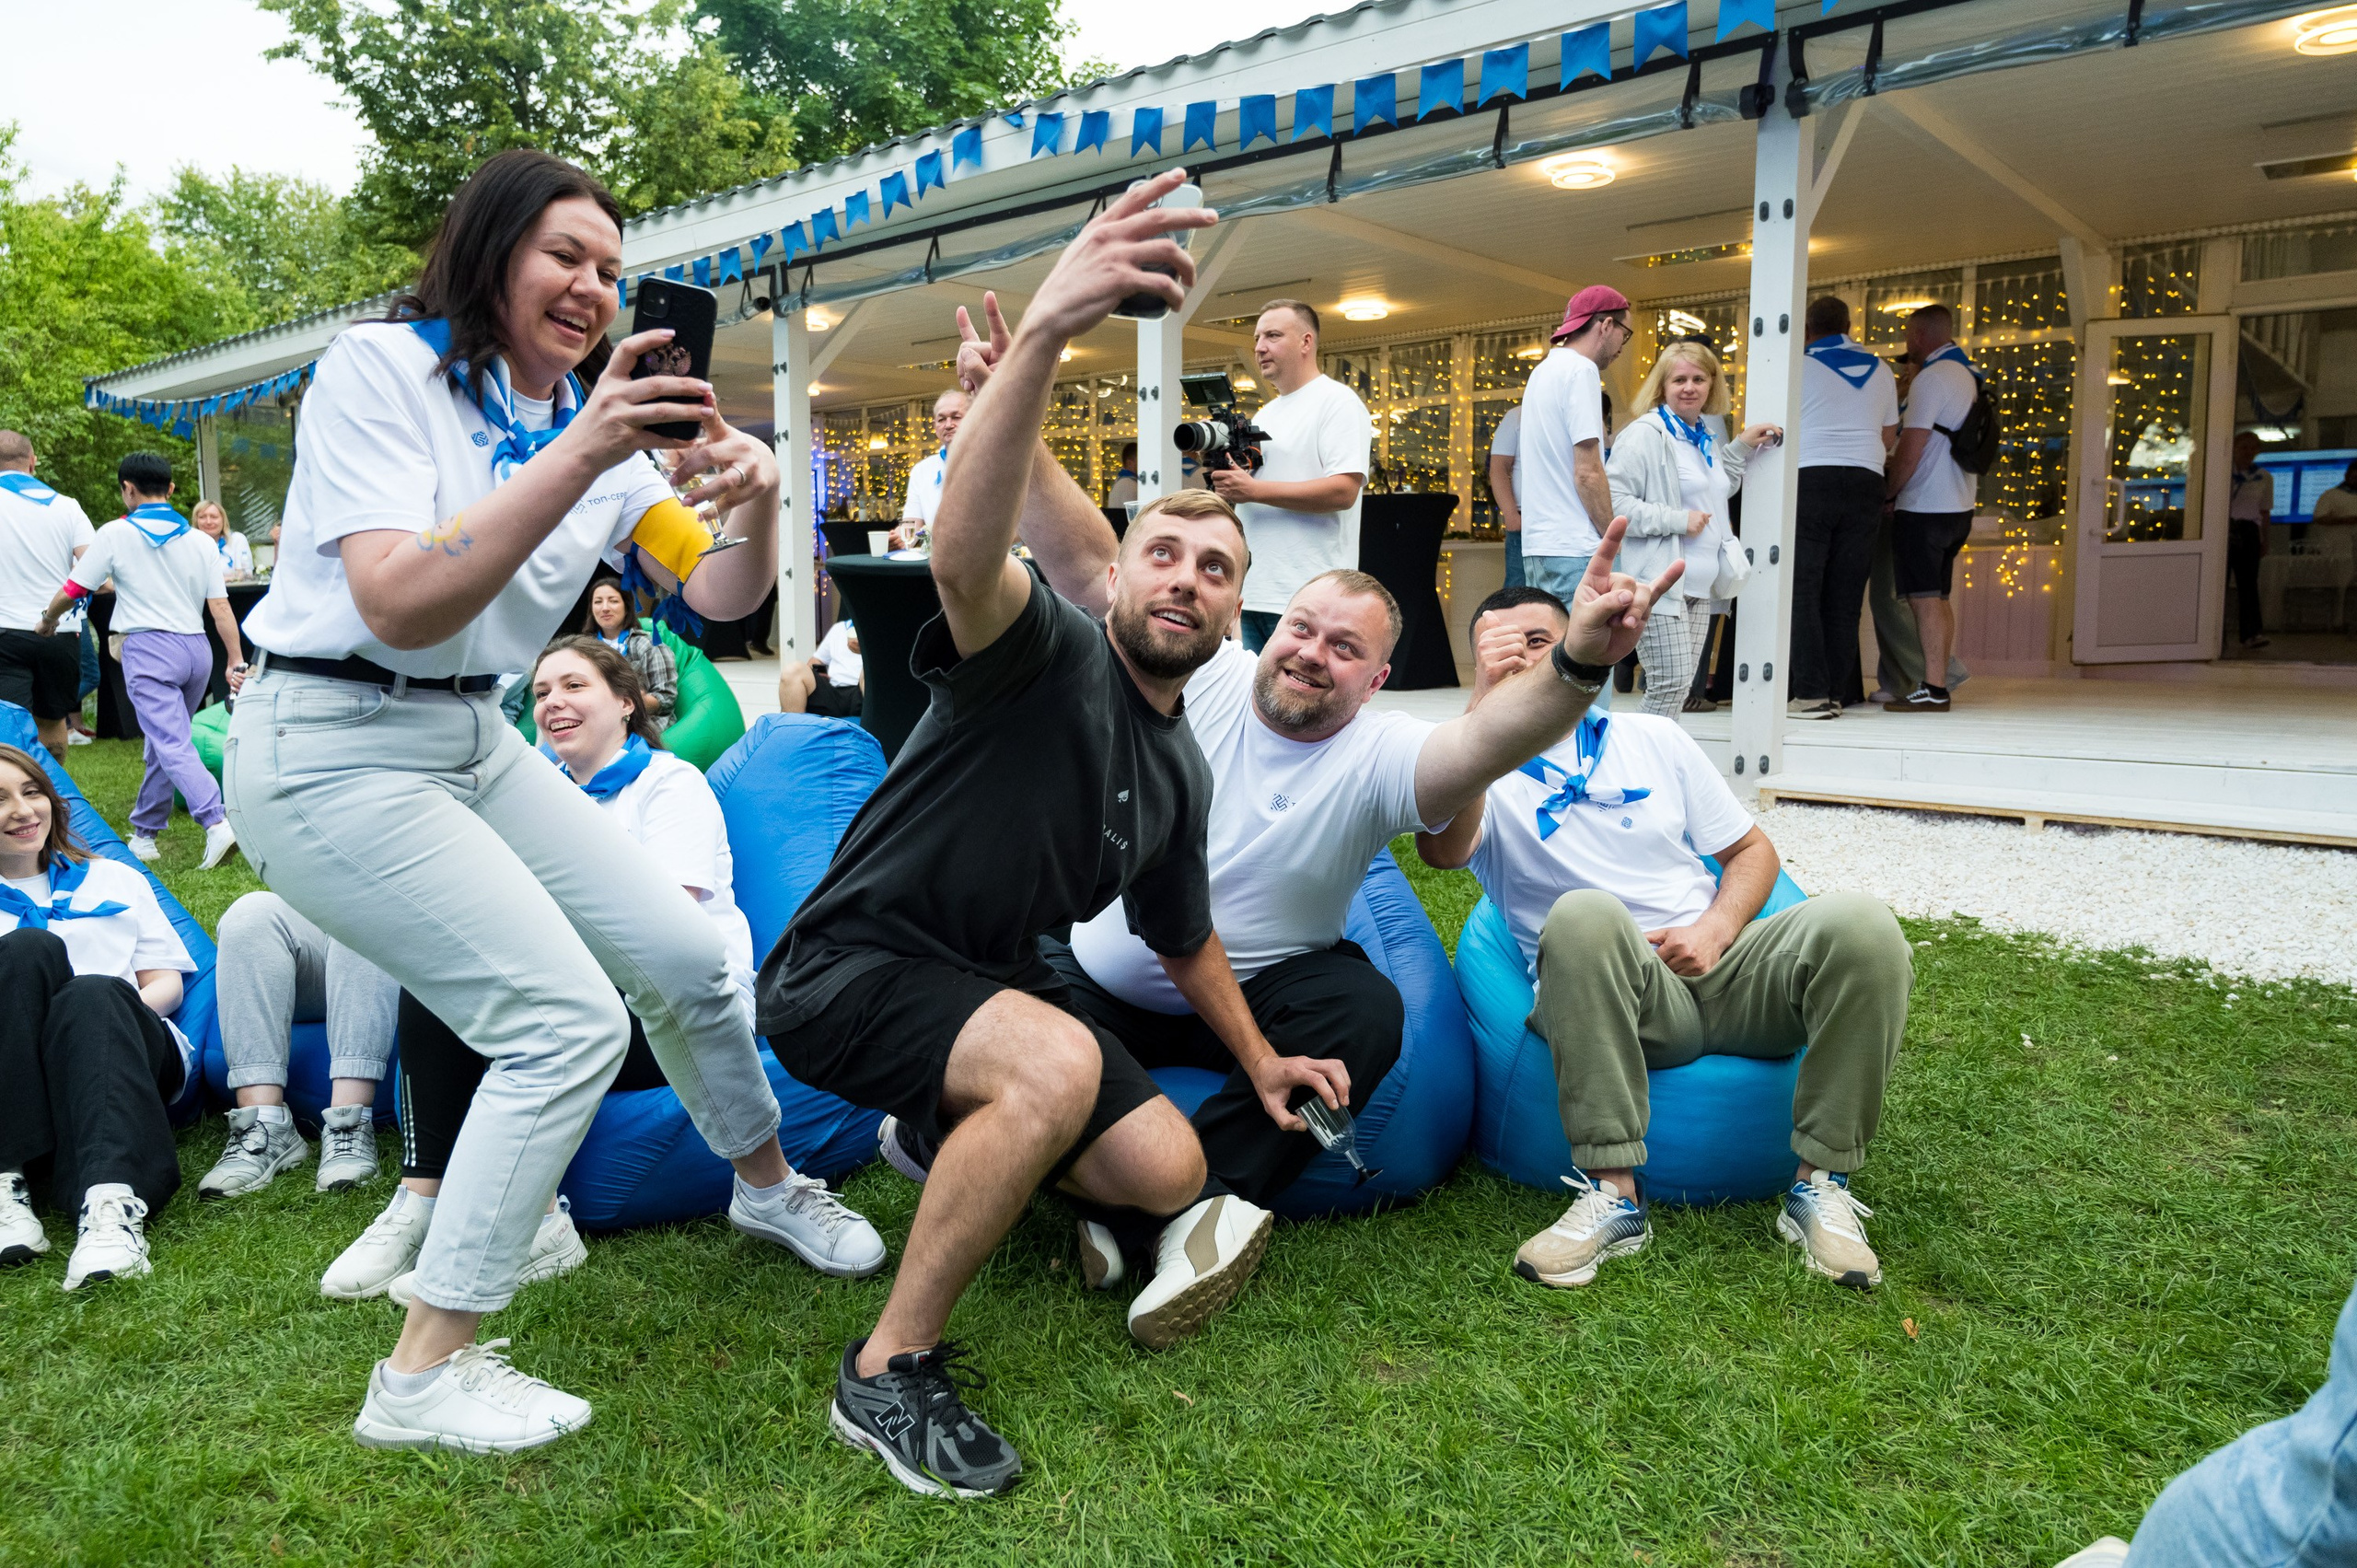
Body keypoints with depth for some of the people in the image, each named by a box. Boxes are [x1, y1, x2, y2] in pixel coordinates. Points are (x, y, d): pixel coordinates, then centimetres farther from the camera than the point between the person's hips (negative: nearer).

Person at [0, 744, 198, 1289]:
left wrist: (103, 1013, -4)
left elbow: (167, 983, 17)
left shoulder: (116, 880, 27)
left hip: (124, 1047, 0)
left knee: (92, 995, -34)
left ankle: (111, 1203, -56)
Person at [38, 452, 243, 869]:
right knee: (163, 741, 16)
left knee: (172, 745, -13)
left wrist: (48, 620, 23)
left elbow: (72, 591, 3)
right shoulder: (200, 540, 10)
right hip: (197, 648, 5)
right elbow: (220, 607, 5)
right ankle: (144, 832, 24)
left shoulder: (116, 533, 0)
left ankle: (217, 822, -31)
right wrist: (237, 660, 8)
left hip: (149, 647, -5)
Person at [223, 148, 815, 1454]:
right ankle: (422, 1380, -2)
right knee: (567, 1020, -16)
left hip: (474, 742, 7)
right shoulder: (382, 367, -13)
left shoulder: (601, 414, 7)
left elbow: (718, 599, 0)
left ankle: (769, 1185, 32)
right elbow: (400, 608, -26)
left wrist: (752, 503, -22)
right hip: (331, 749, -7)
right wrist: (578, 456, -33)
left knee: (686, 958, 5)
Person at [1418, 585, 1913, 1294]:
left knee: (1860, 924, -25)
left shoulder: (1654, 739, 20)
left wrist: (1716, 929, -2)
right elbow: (1441, 849, -17)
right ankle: (1613, 1193, -31)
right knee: (1584, 914, -37)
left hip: (1720, 970, 4)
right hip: (1612, 996, -3)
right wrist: (1485, 702, -23)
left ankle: (1820, 1183, -14)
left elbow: (1752, 850, 20)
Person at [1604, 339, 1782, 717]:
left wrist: (1742, 447, 23)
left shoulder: (1706, 436, 17)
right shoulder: (1646, 434, -9)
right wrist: (1677, 520, -17)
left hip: (1699, 586, 9)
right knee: (1672, 684, -13)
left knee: (1681, 686, 9)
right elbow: (1613, 501, -19)